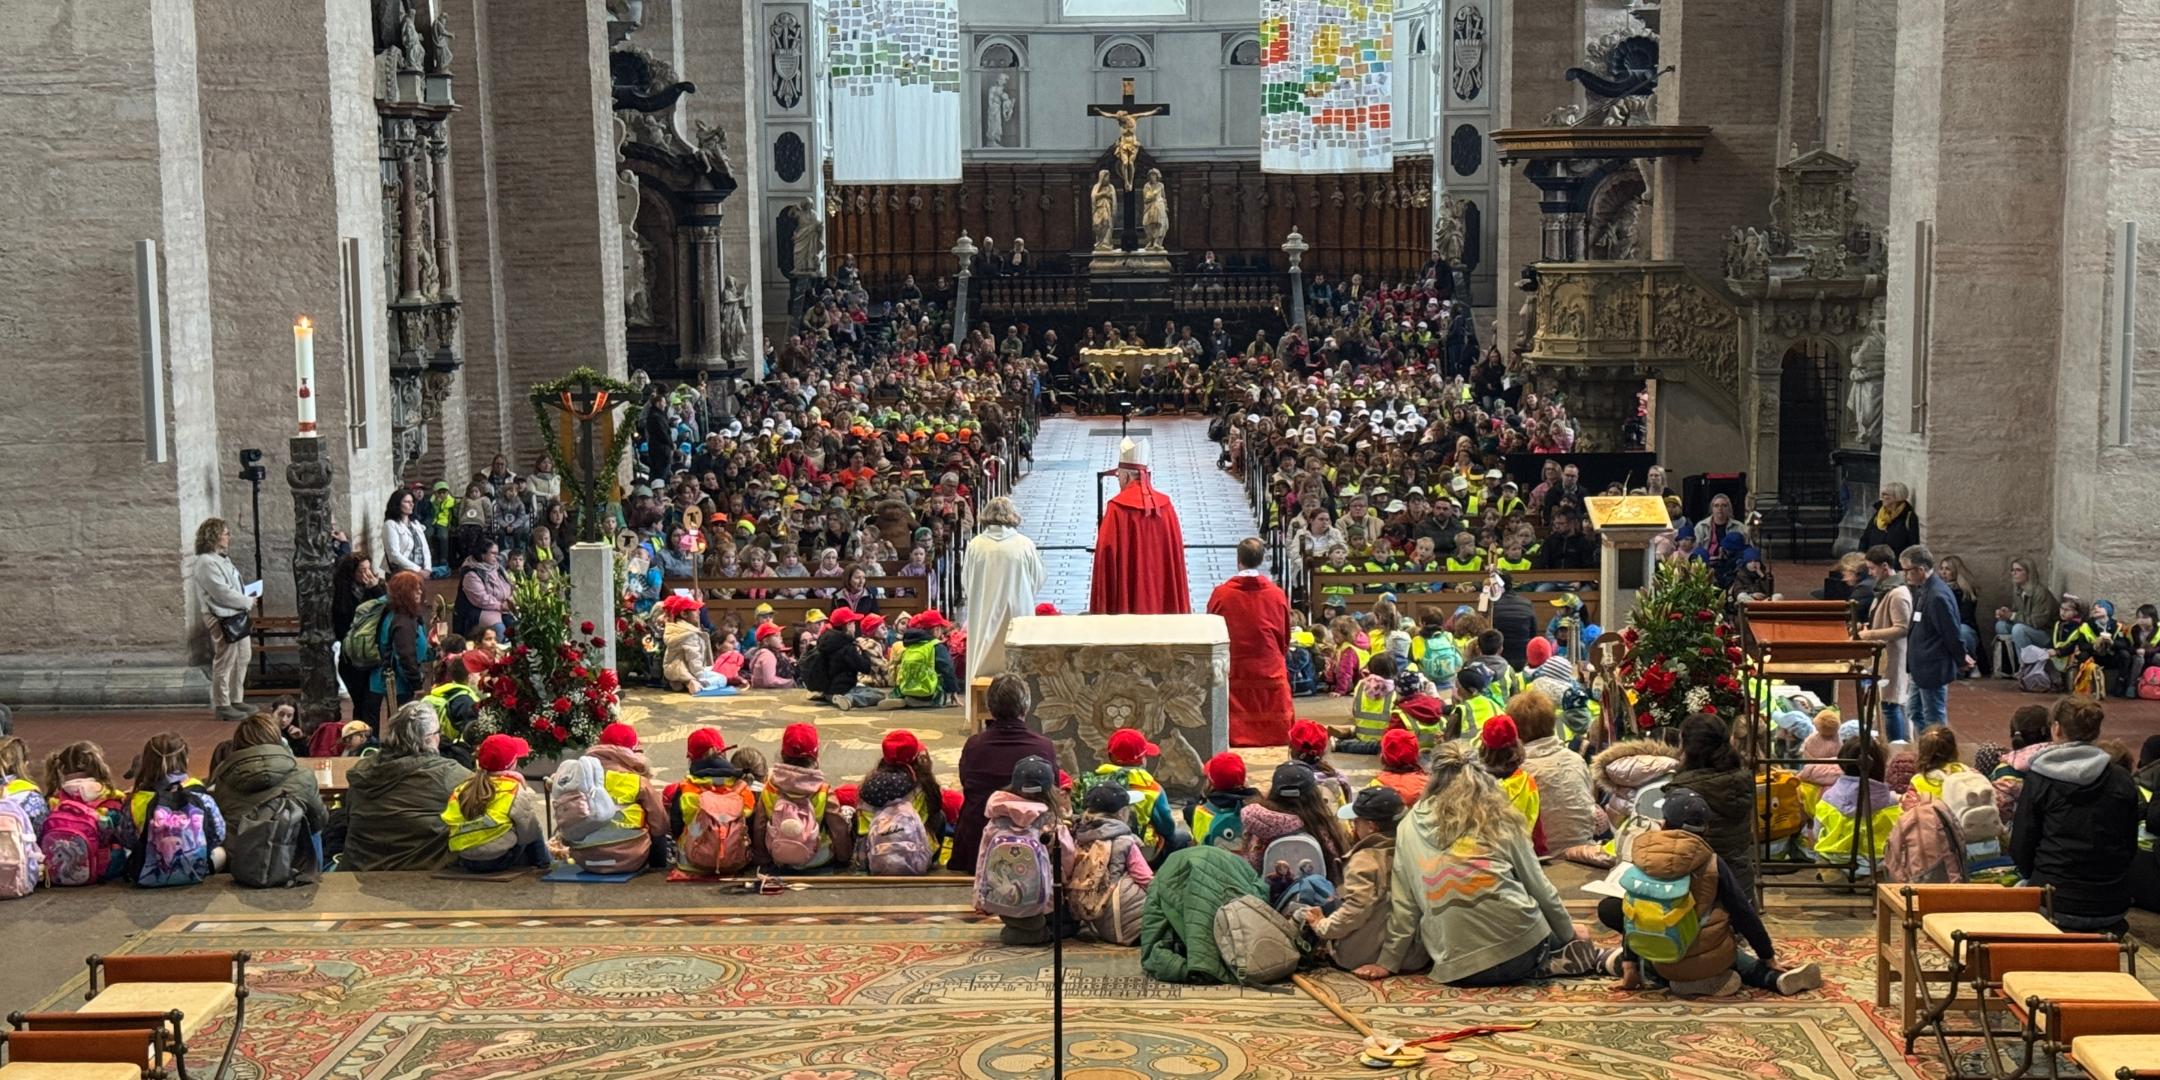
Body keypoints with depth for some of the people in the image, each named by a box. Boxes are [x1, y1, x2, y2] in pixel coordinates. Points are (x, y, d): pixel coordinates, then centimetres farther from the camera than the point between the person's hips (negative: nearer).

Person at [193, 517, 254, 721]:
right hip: (222, 618, -10)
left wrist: (246, 600, 3)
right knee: (225, 663, -3)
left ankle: (236, 700, 25)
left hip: (236, 615, 10)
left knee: (242, 659, 16)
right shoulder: (207, 562, -16)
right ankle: (222, 706, 4)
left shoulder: (221, 558, 15)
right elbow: (222, 593, -21)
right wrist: (248, 602, -11)